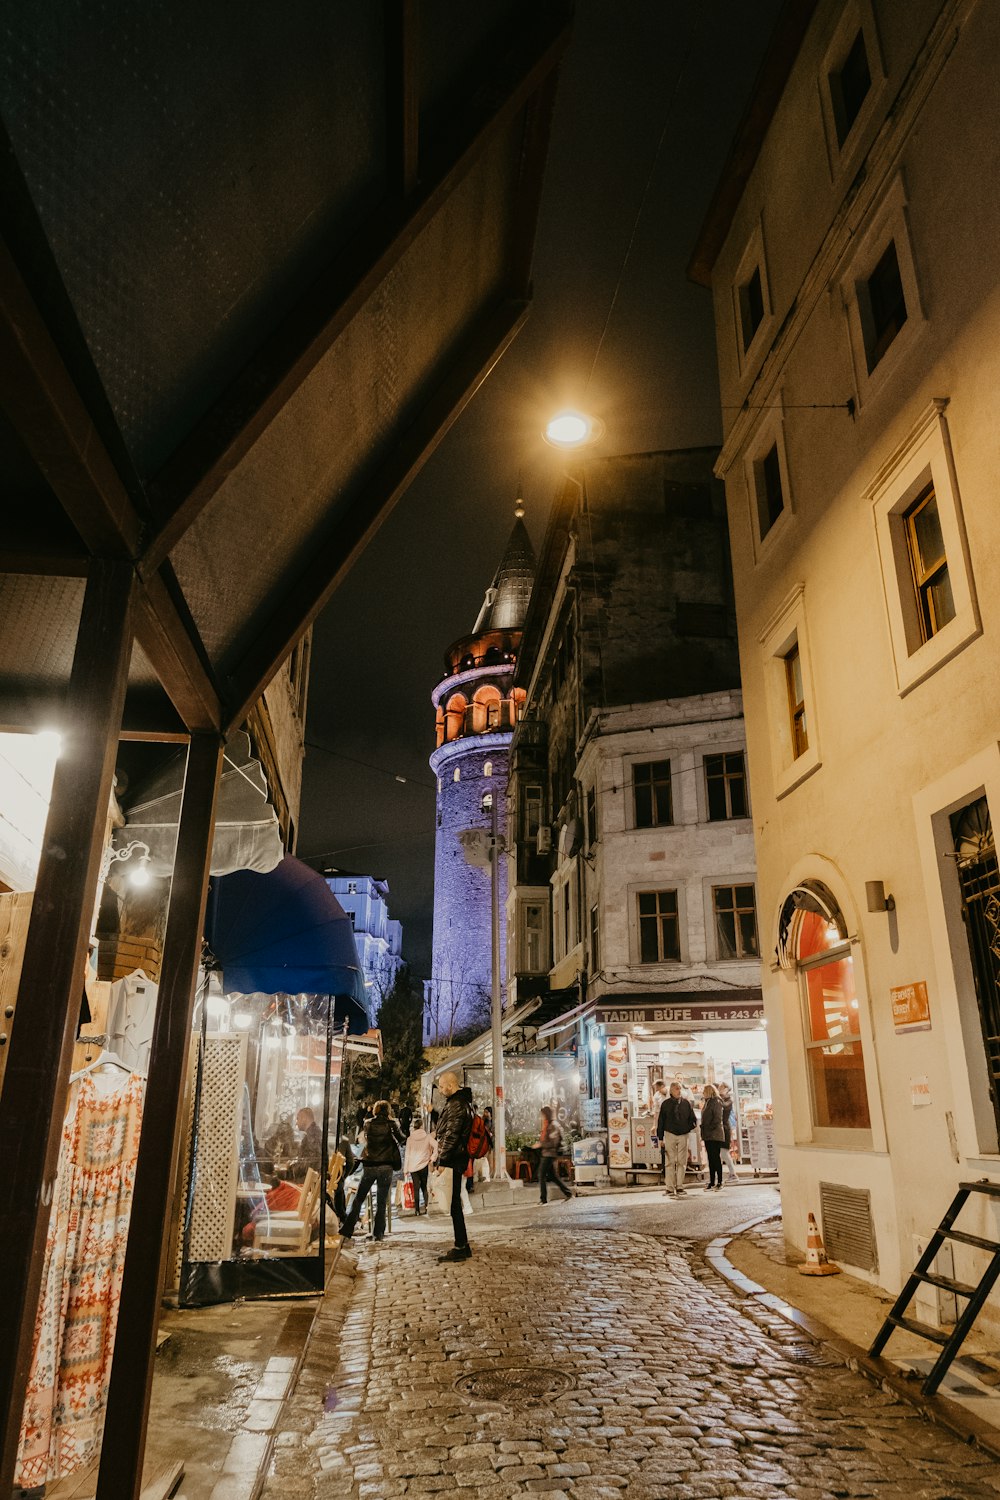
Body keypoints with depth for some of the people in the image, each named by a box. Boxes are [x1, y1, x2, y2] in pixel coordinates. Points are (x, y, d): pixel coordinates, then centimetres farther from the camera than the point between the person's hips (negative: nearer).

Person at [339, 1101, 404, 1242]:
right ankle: (379, 1234, 6)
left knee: (358, 1199, 10)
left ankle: (347, 1231, 5)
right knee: (381, 1202, 7)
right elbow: (401, 1140, 8)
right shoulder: (391, 1125, -3)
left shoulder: (368, 1124, 2)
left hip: (369, 1166, 1)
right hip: (386, 1167, -1)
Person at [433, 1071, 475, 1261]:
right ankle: (463, 1245, 20)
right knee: (454, 1203, 15)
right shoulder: (461, 1101, 16)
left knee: (453, 1204, -5)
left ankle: (460, 1248, -1)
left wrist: (442, 1161, -19)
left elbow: (451, 1135, -21)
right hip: (457, 1159, 10)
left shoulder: (456, 1104, -17)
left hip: (452, 1160, -10)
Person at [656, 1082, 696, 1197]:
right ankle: (670, 1188, -2)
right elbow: (660, 1121, 3)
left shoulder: (686, 1103, 6)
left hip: (683, 1135, 2)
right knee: (670, 1162, -4)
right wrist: (660, 1137, 1)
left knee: (682, 1162, 4)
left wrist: (689, 1128, -2)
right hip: (670, 1134, -2)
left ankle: (679, 1186, 13)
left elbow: (692, 1118, 14)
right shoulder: (666, 1104, 1)